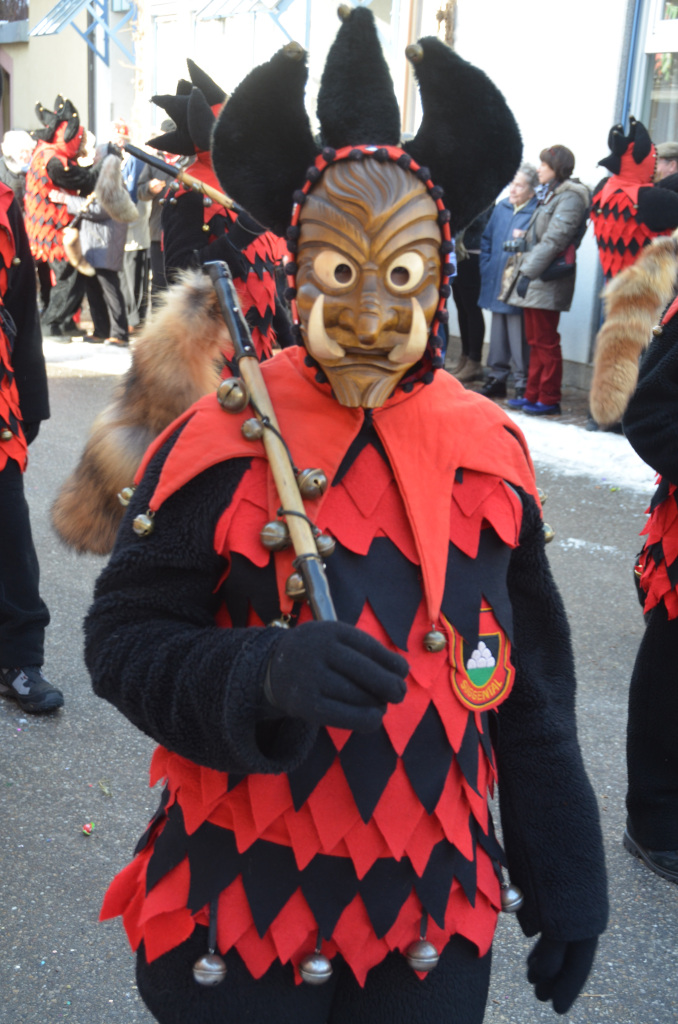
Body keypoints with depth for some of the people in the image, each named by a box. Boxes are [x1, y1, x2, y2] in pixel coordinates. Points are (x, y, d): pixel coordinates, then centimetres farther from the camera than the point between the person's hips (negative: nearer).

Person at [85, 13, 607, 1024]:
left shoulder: (491, 451, -4)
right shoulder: (216, 447, -14)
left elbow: (531, 694, 3)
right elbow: (122, 637, -11)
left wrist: (566, 880, 7)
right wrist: (260, 674, -31)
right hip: (236, 920, -2)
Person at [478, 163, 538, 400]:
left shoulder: (536, 212, -9)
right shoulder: (501, 208, 11)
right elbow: (487, 240, 20)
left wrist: (525, 240, -26)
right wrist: (486, 268, 12)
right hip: (496, 284, 7)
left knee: (519, 335, -4)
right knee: (497, 332, 15)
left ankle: (523, 385, 4)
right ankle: (496, 378, 26)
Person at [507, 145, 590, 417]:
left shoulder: (570, 197, -10)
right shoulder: (550, 195, 20)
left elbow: (554, 240, -19)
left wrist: (529, 272, -20)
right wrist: (525, 270, 13)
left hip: (548, 281, -9)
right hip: (535, 279, 9)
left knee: (546, 342, -5)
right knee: (535, 341, 11)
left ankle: (549, 399, 2)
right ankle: (532, 395, 17)